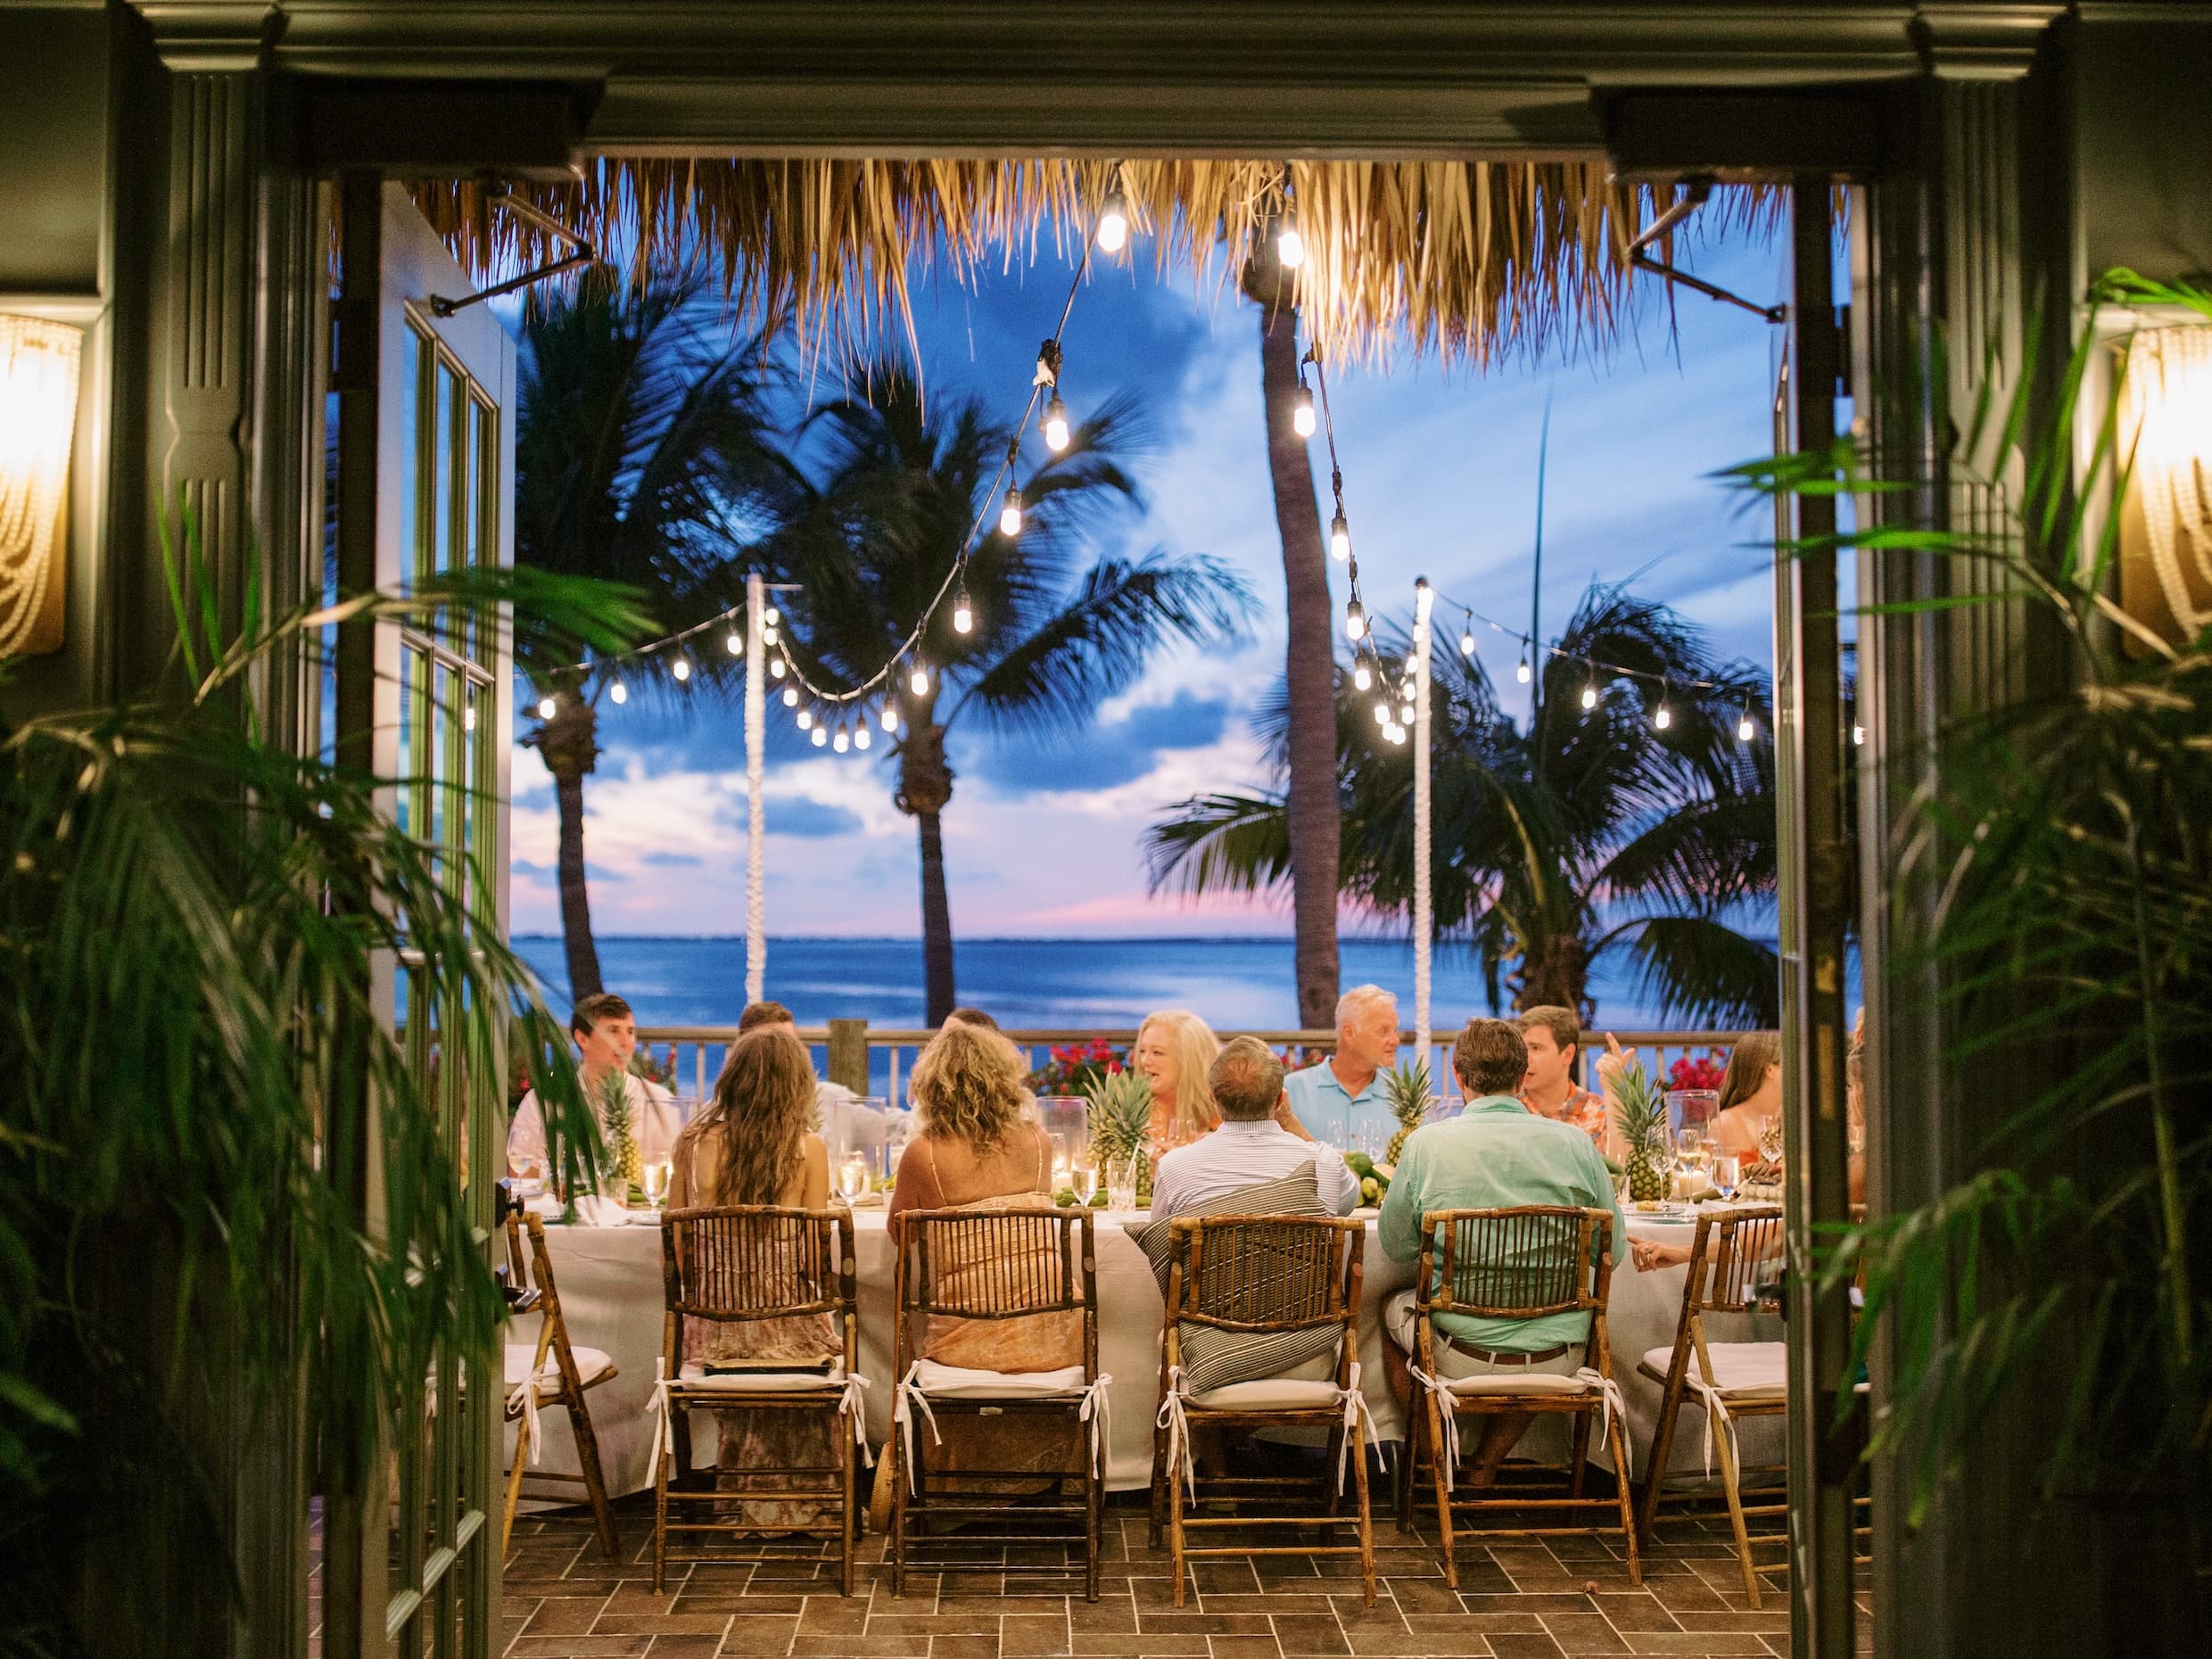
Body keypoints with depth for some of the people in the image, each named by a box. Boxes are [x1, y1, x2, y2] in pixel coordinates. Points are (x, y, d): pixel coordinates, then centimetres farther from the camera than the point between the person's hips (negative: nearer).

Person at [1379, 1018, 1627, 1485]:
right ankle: (1485, 1466, 35)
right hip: (1559, 1363, 2)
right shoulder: (1575, 1144, -5)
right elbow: (1613, 1251, 6)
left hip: (1463, 1359, -1)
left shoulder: (1427, 1143, -9)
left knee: (1393, 1307, 31)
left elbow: (1395, 1246, 4)